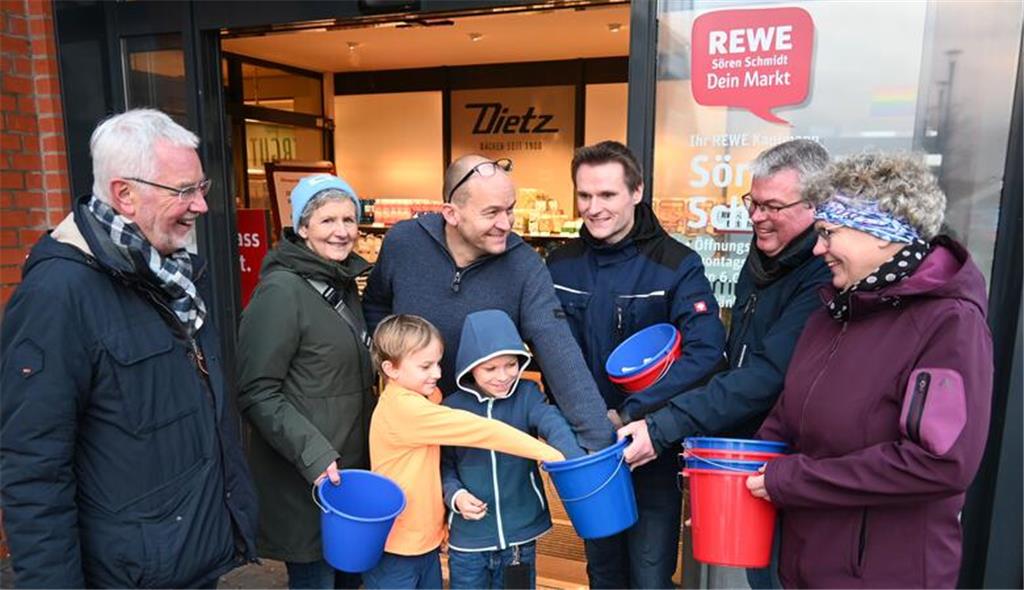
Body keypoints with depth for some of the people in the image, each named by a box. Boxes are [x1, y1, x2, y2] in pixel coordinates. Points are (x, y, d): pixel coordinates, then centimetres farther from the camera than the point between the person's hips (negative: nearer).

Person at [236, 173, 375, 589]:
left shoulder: (343, 284, 8)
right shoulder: (281, 291, -17)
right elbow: (257, 394, -19)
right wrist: (312, 453, -26)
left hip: (352, 465, 8)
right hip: (303, 480, -8)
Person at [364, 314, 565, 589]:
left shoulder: (421, 397, 4)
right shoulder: (404, 408, -25)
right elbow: (478, 430, -27)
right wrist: (546, 453, -25)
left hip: (426, 539, 8)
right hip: (395, 548, -8)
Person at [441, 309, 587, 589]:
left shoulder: (527, 394, -7)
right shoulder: (452, 407, -6)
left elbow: (554, 424, -25)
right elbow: (444, 464, 3)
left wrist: (577, 463, -42)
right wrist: (454, 494, -16)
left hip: (521, 534, 1)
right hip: (468, 540, 0)